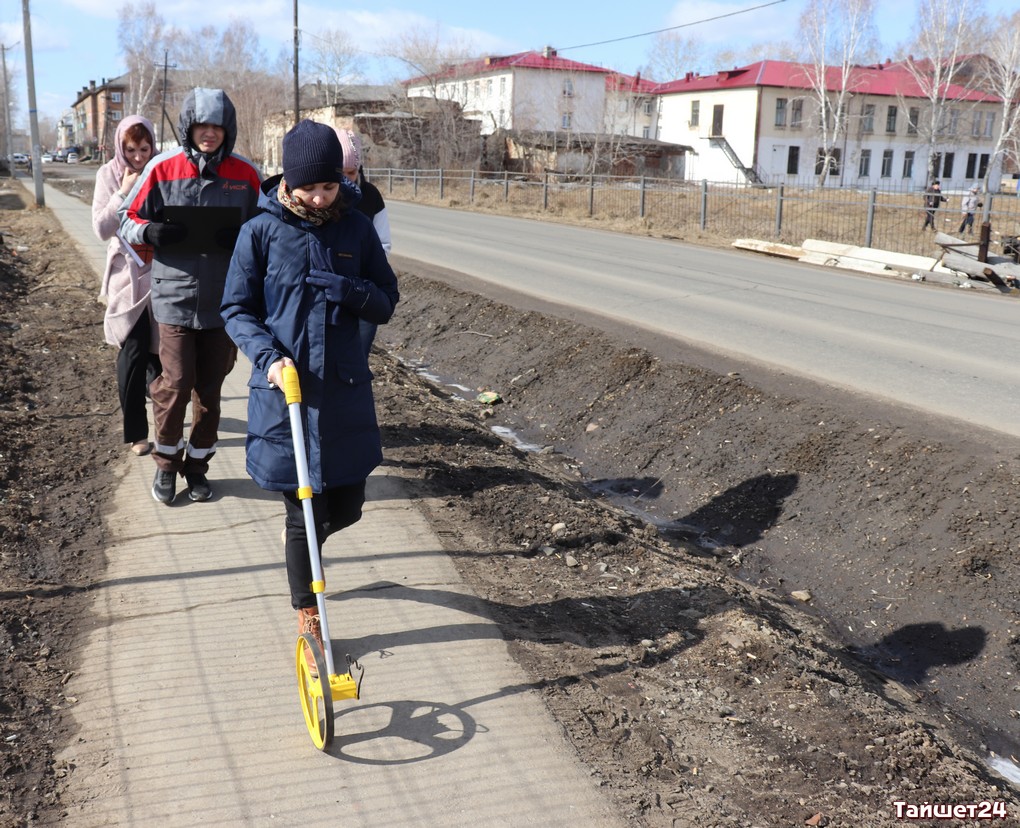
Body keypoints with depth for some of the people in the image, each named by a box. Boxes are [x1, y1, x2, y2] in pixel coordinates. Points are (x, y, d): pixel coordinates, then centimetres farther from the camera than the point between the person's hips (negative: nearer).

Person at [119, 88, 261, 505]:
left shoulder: (245, 174, 2)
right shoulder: (163, 168, -2)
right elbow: (128, 219, 5)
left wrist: (240, 237, -12)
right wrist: (150, 231, -17)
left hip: (224, 299, 2)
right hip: (175, 295, -2)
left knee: (209, 387, 11)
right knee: (176, 382, -4)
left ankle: (197, 464, 28)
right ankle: (167, 462, 20)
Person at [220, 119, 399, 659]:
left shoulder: (358, 230, 1)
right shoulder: (261, 232, -5)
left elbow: (386, 304, 5)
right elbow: (237, 309, -1)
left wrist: (350, 290, -17)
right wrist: (269, 356, -18)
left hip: (345, 389, 3)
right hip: (284, 389, -2)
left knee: (346, 505, 11)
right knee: (302, 511, 6)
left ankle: (300, 541, 47)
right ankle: (306, 613, 27)